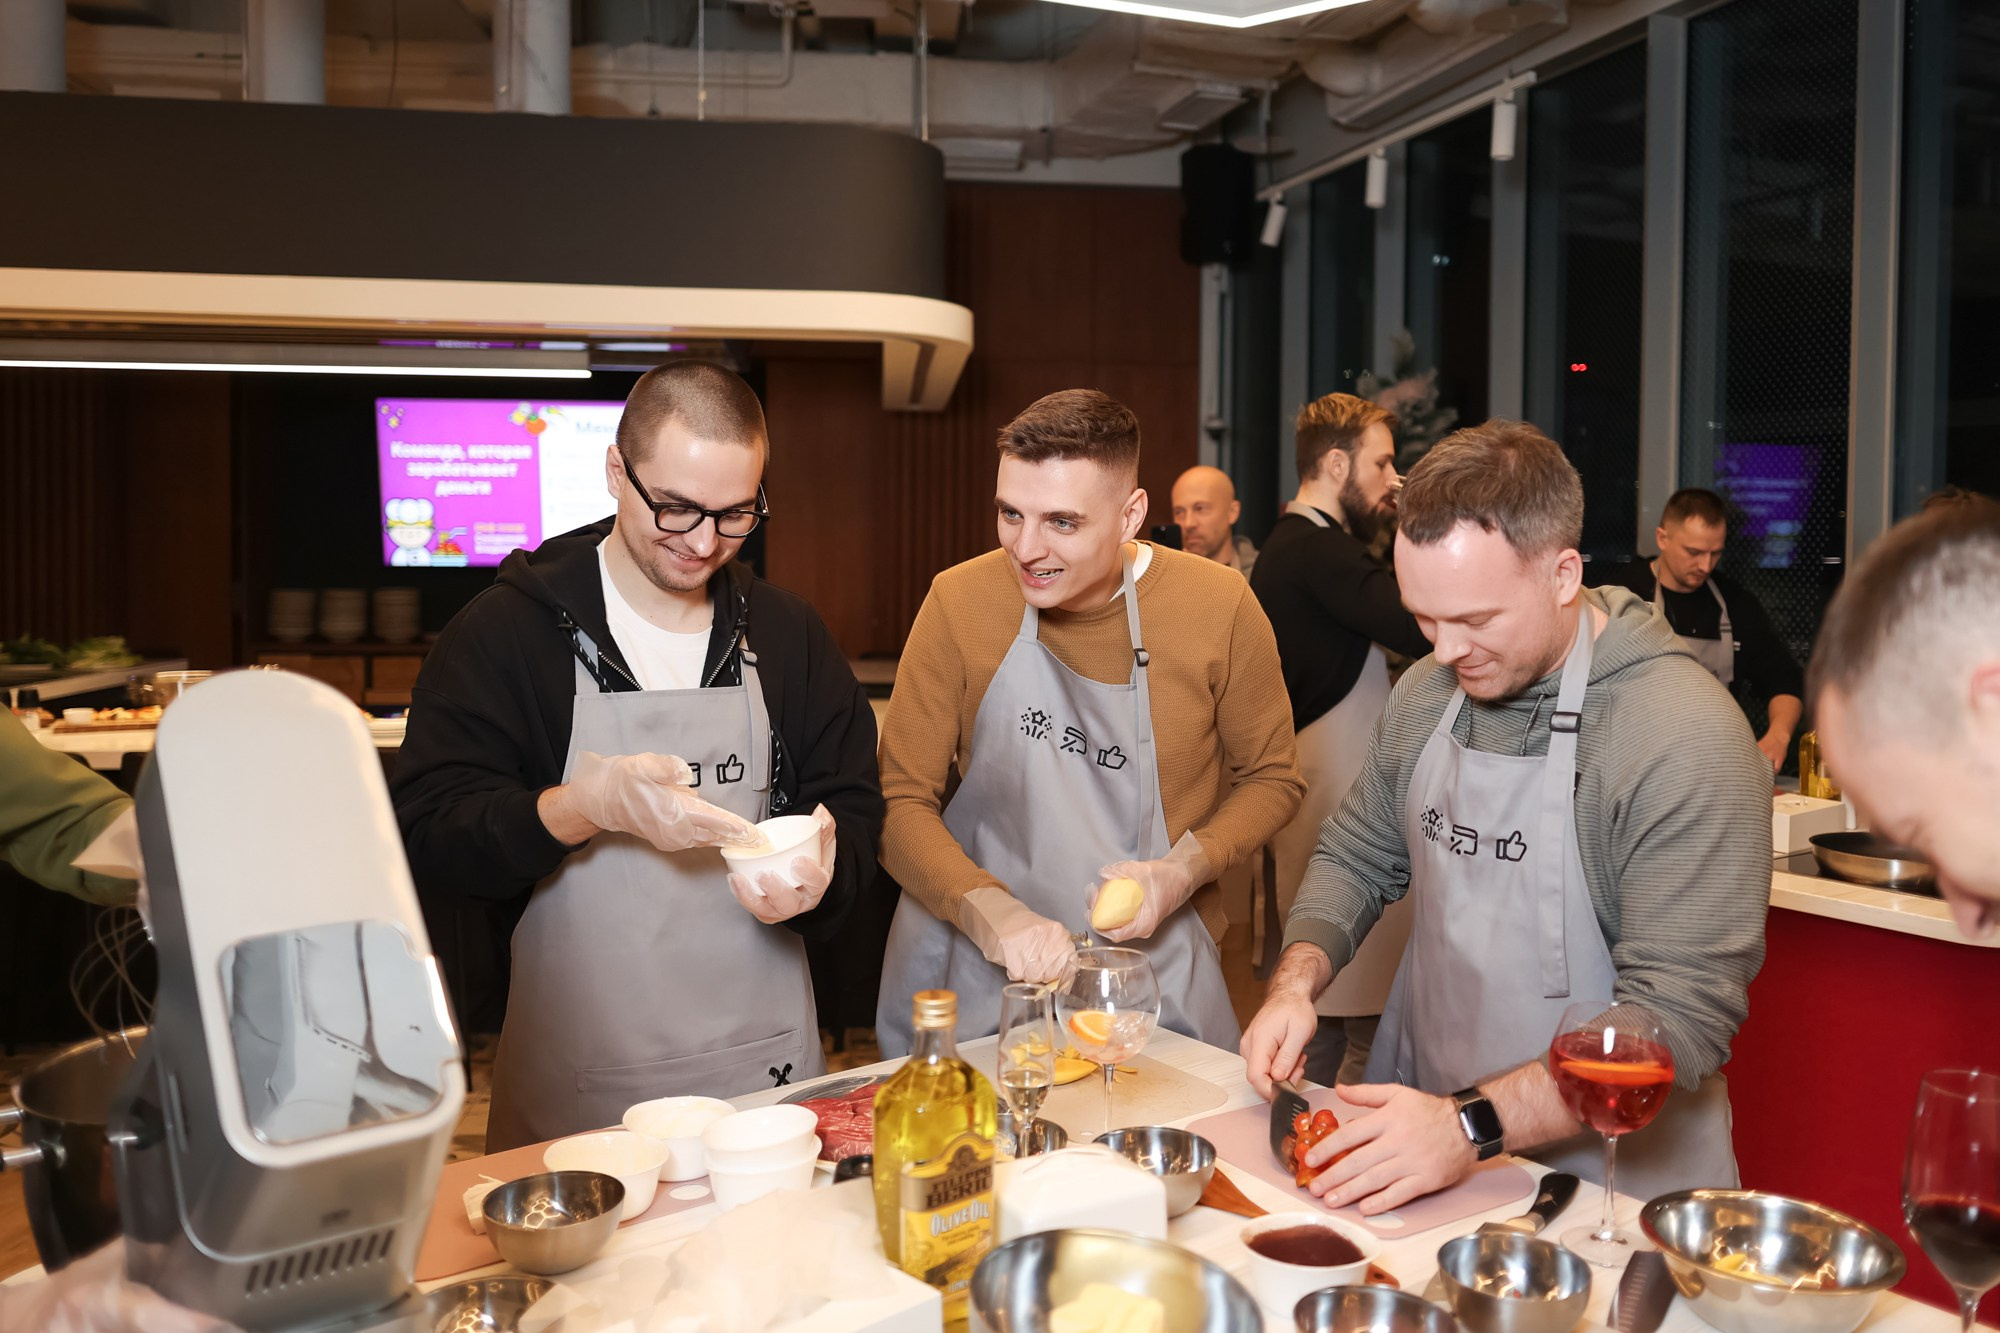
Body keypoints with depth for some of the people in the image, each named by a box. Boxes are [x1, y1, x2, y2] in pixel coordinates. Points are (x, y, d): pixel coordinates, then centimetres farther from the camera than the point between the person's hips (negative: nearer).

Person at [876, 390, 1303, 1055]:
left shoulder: (1219, 607, -11)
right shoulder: (960, 602, -11)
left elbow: (1272, 777, 2)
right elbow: (901, 801, -7)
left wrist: (1182, 869, -15)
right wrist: (993, 913, -23)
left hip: (1153, 968, 0)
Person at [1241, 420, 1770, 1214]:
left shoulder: (1687, 739, -18)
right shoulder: (1426, 692, 2)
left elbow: (1678, 1017, -21)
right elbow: (1356, 856, 13)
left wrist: (1473, 1127, -27)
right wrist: (1296, 982, -4)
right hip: (1420, 1120, 4)